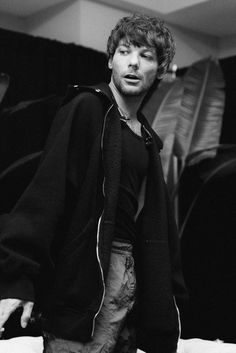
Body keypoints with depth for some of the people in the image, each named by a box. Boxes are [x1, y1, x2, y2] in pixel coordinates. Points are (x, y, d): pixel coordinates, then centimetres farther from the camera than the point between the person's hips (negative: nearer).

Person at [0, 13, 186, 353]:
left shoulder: (146, 138, 17)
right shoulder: (87, 109, -6)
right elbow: (48, 188, -17)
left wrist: (169, 289, 19)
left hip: (131, 272, 8)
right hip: (84, 275, -8)